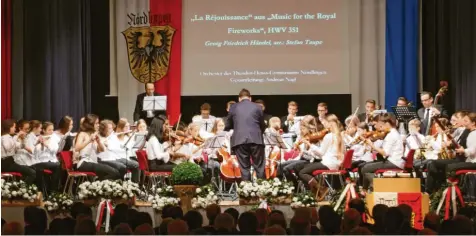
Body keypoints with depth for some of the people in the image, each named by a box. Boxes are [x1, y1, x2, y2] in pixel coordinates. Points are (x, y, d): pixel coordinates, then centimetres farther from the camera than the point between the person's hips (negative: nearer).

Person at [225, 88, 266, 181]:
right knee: (259, 167, 4)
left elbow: (227, 126, 17)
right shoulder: (257, 107, 9)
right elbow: (263, 125, 16)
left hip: (239, 140, 0)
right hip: (256, 139, 0)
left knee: (244, 168, 2)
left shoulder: (233, 108, 10)